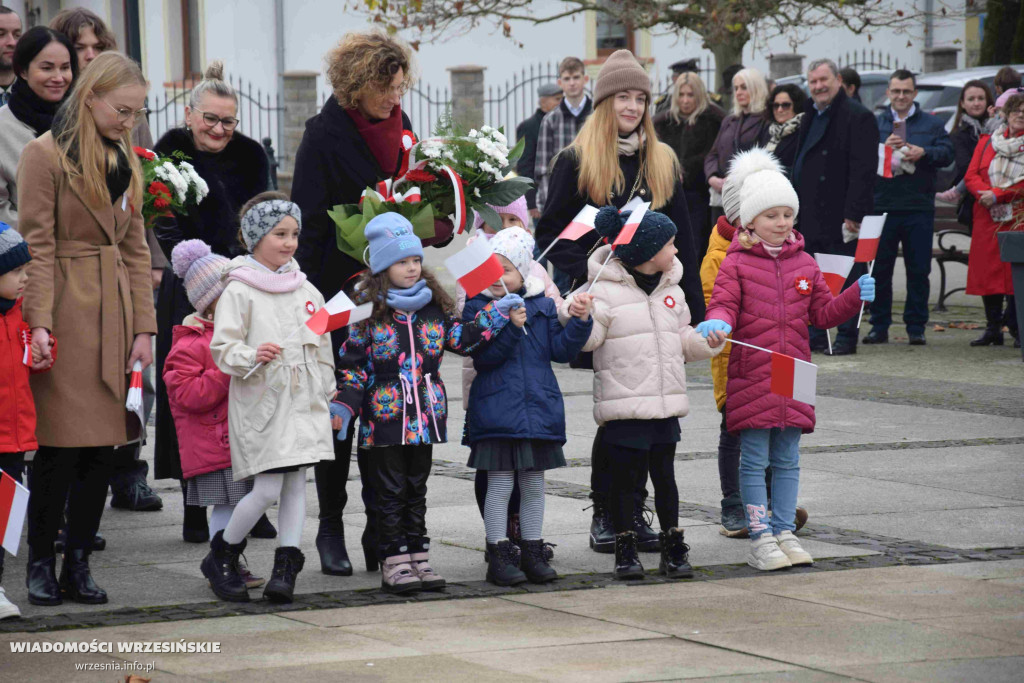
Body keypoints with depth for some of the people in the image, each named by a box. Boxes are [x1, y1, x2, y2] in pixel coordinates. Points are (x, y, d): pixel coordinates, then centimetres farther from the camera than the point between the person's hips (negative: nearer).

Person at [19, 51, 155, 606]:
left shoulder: (126, 161, 16)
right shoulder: (45, 154, -4)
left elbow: (136, 249, 15)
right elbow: (37, 244, -9)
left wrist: (143, 328, 7)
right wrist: (38, 322, -17)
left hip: (114, 317, 6)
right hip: (65, 317, -6)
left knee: (103, 446, 5)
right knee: (60, 447, -6)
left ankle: (79, 565, 12)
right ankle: (41, 565, 4)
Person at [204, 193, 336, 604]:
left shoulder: (306, 289, 13)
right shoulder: (240, 291, -5)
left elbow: (322, 347, 20)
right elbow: (222, 346, -9)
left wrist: (328, 395, 19)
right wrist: (252, 357, -27)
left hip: (304, 402, 6)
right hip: (260, 403, -6)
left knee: (295, 482, 3)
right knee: (267, 490, -9)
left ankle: (285, 569, 8)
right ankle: (221, 557, 11)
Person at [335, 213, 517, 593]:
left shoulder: (434, 307, 9)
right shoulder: (369, 312, -4)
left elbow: (462, 339, 11)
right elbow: (354, 365, -3)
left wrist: (496, 315, 2)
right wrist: (344, 405, -13)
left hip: (425, 417, 4)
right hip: (385, 418, -4)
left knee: (416, 490, 11)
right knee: (391, 492, 0)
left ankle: (418, 559, 17)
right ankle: (394, 565, 3)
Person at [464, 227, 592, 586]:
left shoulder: (543, 306, 8)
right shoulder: (477, 307, -3)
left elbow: (560, 350, 4)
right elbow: (483, 356, -14)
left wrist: (580, 322, -9)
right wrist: (510, 327, -25)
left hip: (540, 408, 4)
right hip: (497, 413, -4)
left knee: (534, 485, 10)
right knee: (499, 485, -2)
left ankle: (532, 553, 19)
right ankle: (498, 555, 5)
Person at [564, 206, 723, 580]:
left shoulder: (671, 291, 13)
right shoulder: (606, 290, -9)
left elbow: (683, 339, 21)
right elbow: (589, 339, -12)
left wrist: (707, 342, 3)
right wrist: (578, 316, -31)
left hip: (666, 404, 6)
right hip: (623, 404, -5)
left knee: (664, 474, 10)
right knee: (625, 476, 0)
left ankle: (673, 548, 17)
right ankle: (625, 549, 9)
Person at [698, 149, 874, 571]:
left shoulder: (804, 264, 12)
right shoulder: (737, 264, 0)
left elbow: (823, 313, 13)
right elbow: (724, 303, -9)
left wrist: (856, 297, -3)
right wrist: (717, 323, -32)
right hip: (750, 374, -4)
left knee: (787, 460, 9)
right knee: (754, 460, -2)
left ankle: (785, 533, 16)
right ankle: (760, 539, 1)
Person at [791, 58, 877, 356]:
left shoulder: (857, 117, -10)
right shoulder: (811, 117, 18)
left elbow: (863, 170, -16)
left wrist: (853, 214, -21)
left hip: (841, 215, -8)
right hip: (813, 215, 8)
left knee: (845, 277, -3)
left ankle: (845, 336, 2)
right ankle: (818, 335, 16)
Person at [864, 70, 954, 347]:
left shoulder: (932, 124, 10)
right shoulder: (875, 123, 10)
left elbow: (947, 154, -2)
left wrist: (923, 153, -19)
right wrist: (883, 148, -16)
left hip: (919, 208, 0)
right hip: (882, 206, 0)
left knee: (918, 271, 1)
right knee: (879, 269, 2)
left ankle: (916, 328, 8)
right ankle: (879, 327, 9)